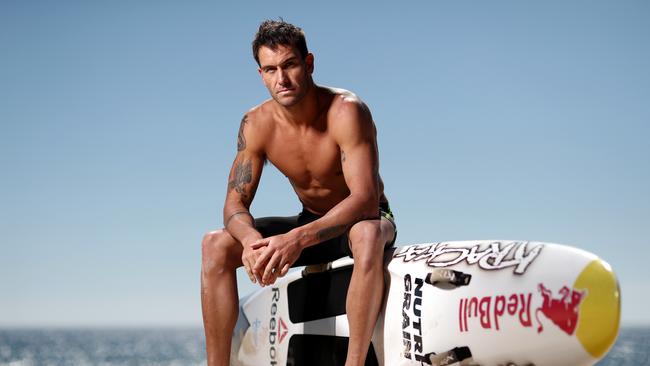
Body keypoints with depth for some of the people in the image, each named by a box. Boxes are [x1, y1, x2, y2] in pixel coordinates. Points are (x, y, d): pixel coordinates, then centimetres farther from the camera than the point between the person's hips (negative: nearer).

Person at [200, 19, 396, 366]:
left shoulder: (346, 112, -25)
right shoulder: (255, 125, -10)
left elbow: (366, 199, -33)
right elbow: (235, 204, -9)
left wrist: (298, 239, -45)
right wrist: (252, 240, -34)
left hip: (359, 220, -5)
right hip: (311, 224, 5)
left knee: (366, 236, -42)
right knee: (215, 244, -14)